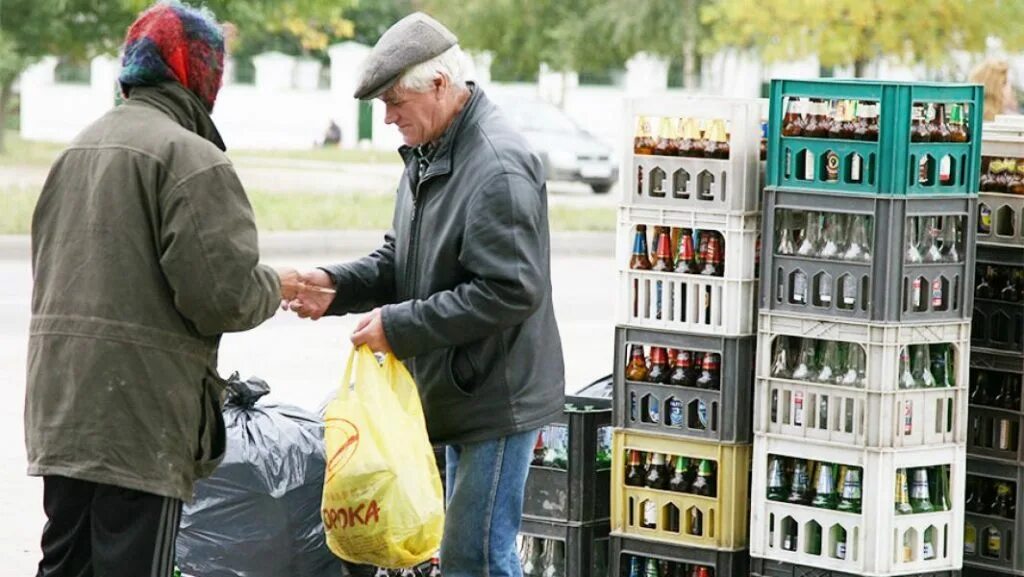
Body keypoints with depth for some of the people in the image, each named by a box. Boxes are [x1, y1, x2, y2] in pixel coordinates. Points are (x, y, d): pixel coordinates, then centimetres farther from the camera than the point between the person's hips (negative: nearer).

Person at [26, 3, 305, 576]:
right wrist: (275, 287, 3)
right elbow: (222, 293, -18)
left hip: (61, 410, 8)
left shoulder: (78, 149, 15)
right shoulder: (190, 157, -12)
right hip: (140, 419, -8)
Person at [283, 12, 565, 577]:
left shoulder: (499, 168, -21)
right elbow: (398, 259, 19)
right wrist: (336, 286, -1)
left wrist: (399, 325, -21)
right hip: (458, 393, 10)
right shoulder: (427, 157, 11)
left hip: (498, 397, -10)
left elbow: (510, 292, -26)